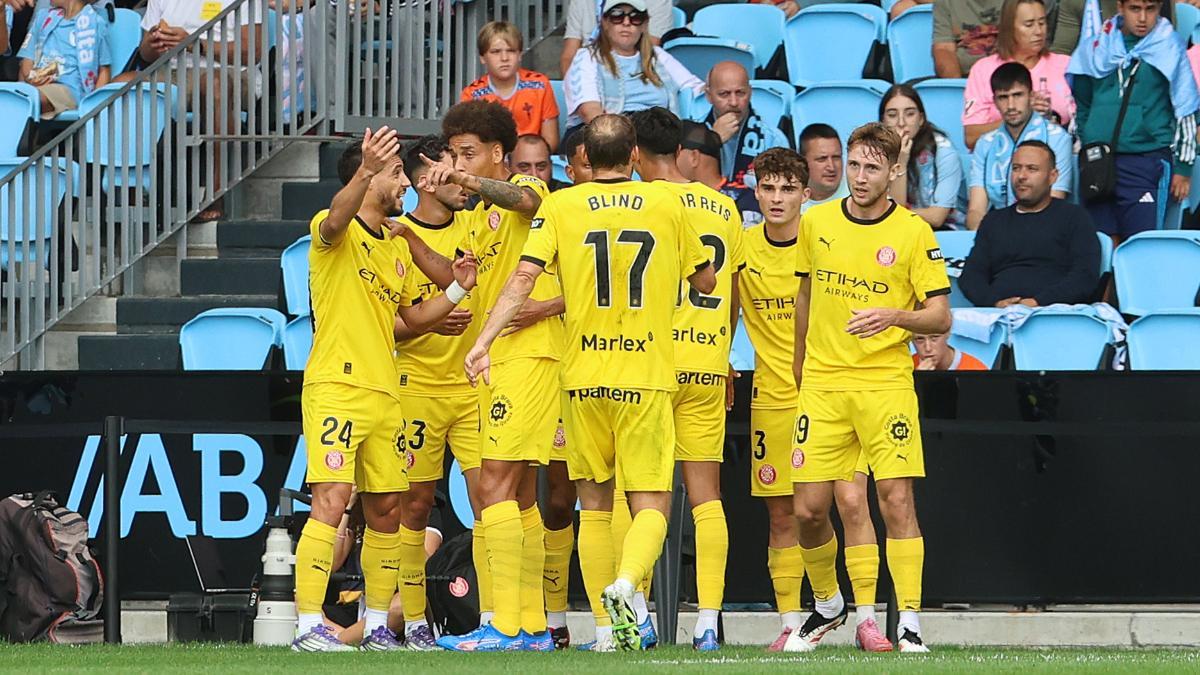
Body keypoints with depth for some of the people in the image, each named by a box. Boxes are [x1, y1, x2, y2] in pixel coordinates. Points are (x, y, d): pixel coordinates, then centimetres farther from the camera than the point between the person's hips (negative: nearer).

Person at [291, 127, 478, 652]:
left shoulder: (394, 251, 20)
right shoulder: (335, 235, -4)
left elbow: (412, 317, 30)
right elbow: (336, 219, -30)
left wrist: (456, 290, 12)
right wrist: (366, 172, -48)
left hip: (384, 393, 8)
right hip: (335, 388, -8)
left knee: (386, 510, 9)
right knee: (331, 502, -15)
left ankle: (377, 626, 17)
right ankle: (308, 626, -16)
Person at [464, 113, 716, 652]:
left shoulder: (560, 207, 1)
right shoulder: (666, 205, 3)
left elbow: (523, 278, -10)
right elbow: (706, 282, 14)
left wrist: (483, 341, -10)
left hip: (583, 377, 1)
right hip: (648, 376, -1)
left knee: (594, 506, 12)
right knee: (650, 504, 0)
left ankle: (608, 627, 8)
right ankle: (625, 584, -29)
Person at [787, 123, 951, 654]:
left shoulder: (914, 232, -4)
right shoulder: (816, 223, 7)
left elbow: (940, 316, -5)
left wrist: (893, 317, -23)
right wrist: (799, 366, 24)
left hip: (886, 384, -3)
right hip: (822, 385, 3)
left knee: (897, 500, -11)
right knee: (808, 509, 2)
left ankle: (910, 623, -6)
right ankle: (827, 605, 25)